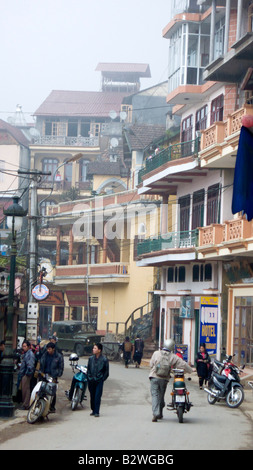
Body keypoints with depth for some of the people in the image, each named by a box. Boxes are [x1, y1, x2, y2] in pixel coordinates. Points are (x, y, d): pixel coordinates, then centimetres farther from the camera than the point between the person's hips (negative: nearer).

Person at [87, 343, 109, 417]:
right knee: (92, 396, 10)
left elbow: (106, 372, 1)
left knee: (97, 396, -8)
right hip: (91, 381, 4)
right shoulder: (91, 358, 5)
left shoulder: (104, 359, -6)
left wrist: (102, 379, -2)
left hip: (99, 381, -4)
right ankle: (93, 410, 22)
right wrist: (89, 377, 7)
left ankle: (96, 412, -3)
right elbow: (88, 369, 15)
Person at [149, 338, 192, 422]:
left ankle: (155, 413, -21)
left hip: (154, 377, -1)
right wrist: (190, 370, 16)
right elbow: (183, 364, 1)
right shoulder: (173, 357, -1)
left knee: (155, 395, -4)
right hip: (164, 379, 1)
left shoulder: (156, 353, -2)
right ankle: (160, 414, 24)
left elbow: (151, 364, 4)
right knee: (161, 396, 16)